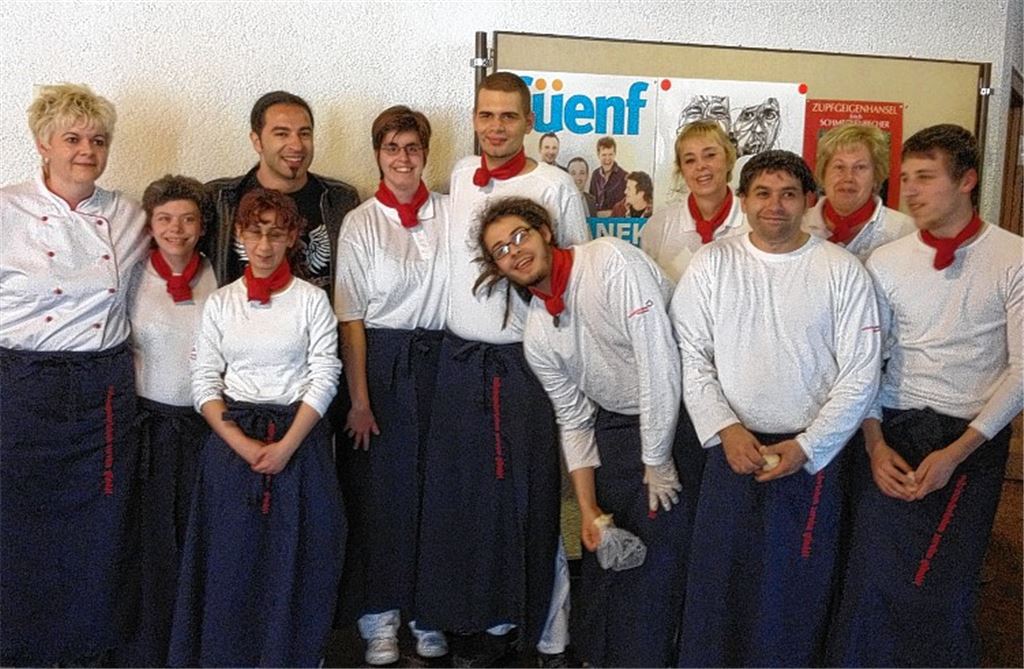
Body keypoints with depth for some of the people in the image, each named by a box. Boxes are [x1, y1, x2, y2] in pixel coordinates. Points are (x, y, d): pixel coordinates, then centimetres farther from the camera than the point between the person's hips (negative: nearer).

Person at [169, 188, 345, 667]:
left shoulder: (312, 299, 1)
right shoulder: (220, 303, 7)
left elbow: (324, 378, -5)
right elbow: (204, 384, 2)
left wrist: (286, 445, -14)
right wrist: (242, 444, -11)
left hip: (299, 439, -1)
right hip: (231, 441, 2)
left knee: (294, 560, 2)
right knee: (231, 559, 4)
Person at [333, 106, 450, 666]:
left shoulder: (450, 215, 6)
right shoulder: (360, 224, 0)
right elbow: (351, 317, -4)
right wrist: (359, 399, -9)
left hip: (438, 360, 2)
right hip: (381, 361, -2)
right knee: (378, 488, 3)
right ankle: (378, 616, 17)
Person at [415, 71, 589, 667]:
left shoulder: (555, 186, -7)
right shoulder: (460, 176, 7)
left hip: (526, 361, -4)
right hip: (461, 356, 5)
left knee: (531, 495, 2)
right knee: (468, 492, 10)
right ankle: (493, 618, 26)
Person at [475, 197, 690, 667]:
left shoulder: (611, 260, -21)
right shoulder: (536, 336, -1)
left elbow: (658, 355, -25)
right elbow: (573, 420, 6)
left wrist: (657, 459, -19)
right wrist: (588, 508, -1)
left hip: (676, 416, -6)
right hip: (615, 425, 6)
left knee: (655, 554, -6)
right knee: (601, 551, 11)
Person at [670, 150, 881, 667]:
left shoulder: (842, 270, -2)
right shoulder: (712, 263, 1)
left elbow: (860, 374, -4)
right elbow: (690, 354, -1)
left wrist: (805, 446, -11)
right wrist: (726, 430, -12)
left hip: (812, 455, -1)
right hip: (732, 449, 1)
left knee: (797, 585, 9)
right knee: (718, 580, 8)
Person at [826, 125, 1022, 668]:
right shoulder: (885, 262, 1)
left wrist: (957, 452, -12)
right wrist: (874, 444, -8)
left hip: (975, 441, -1)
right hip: (895, 434, 1)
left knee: (948, 588, 7)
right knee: (874, 580, 3)